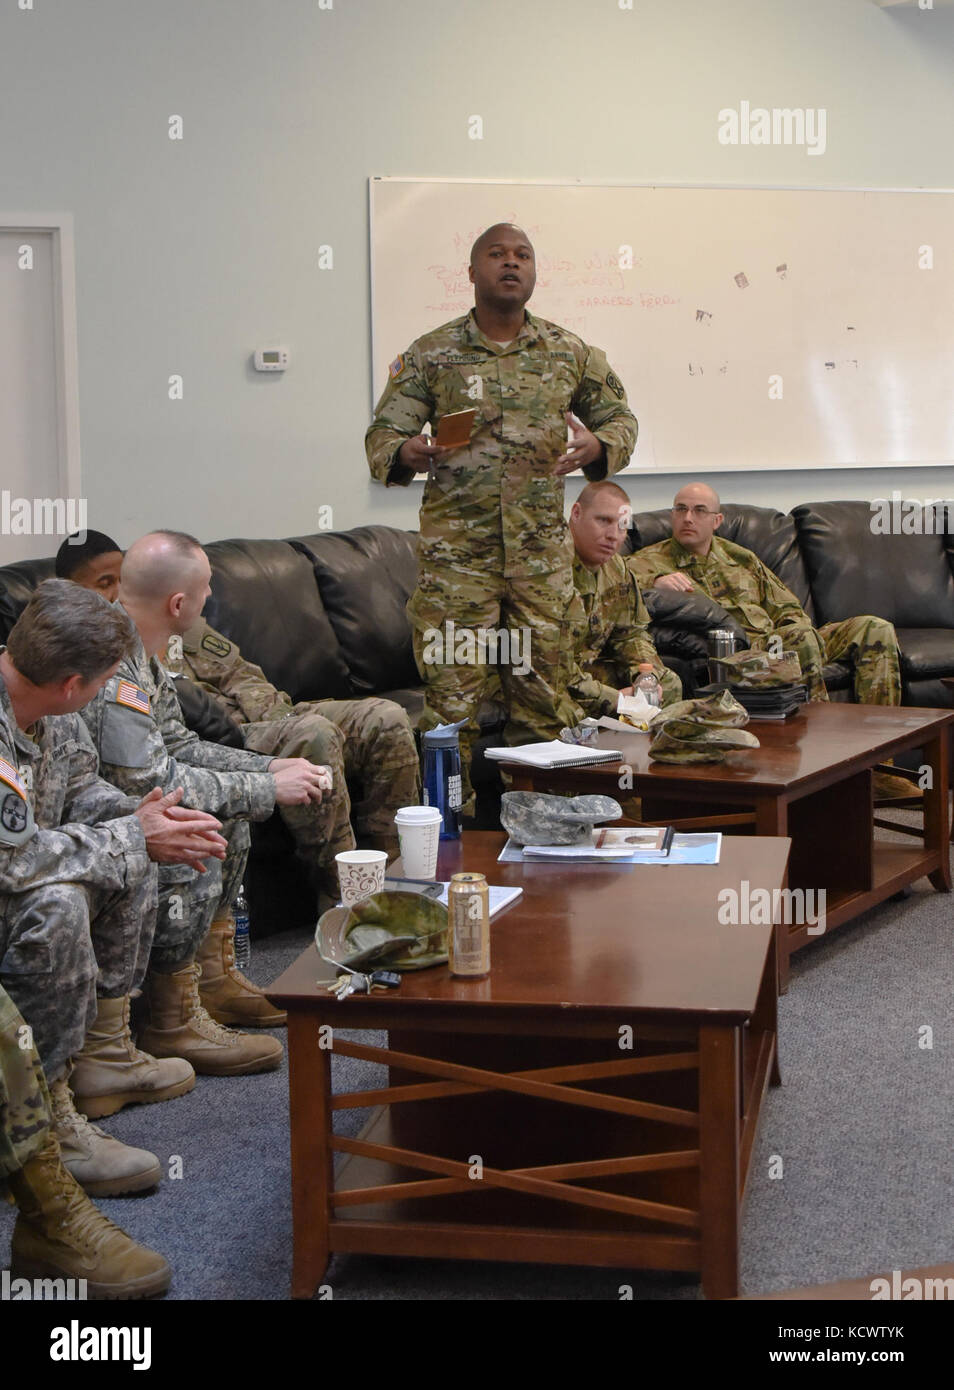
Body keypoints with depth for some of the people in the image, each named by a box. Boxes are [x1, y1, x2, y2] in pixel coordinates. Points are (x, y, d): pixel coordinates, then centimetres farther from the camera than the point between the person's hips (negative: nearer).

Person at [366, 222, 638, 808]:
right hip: (457, 547, -2)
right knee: (453, 687, -4)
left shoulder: (570, 353, 8)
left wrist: (598, 444, -5)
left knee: (544, 687, 7)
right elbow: (382, 433, 1)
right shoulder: (430, 354, 2)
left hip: (542, 548, 3)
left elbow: (620, 416, 18)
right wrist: (405, 452, -23)